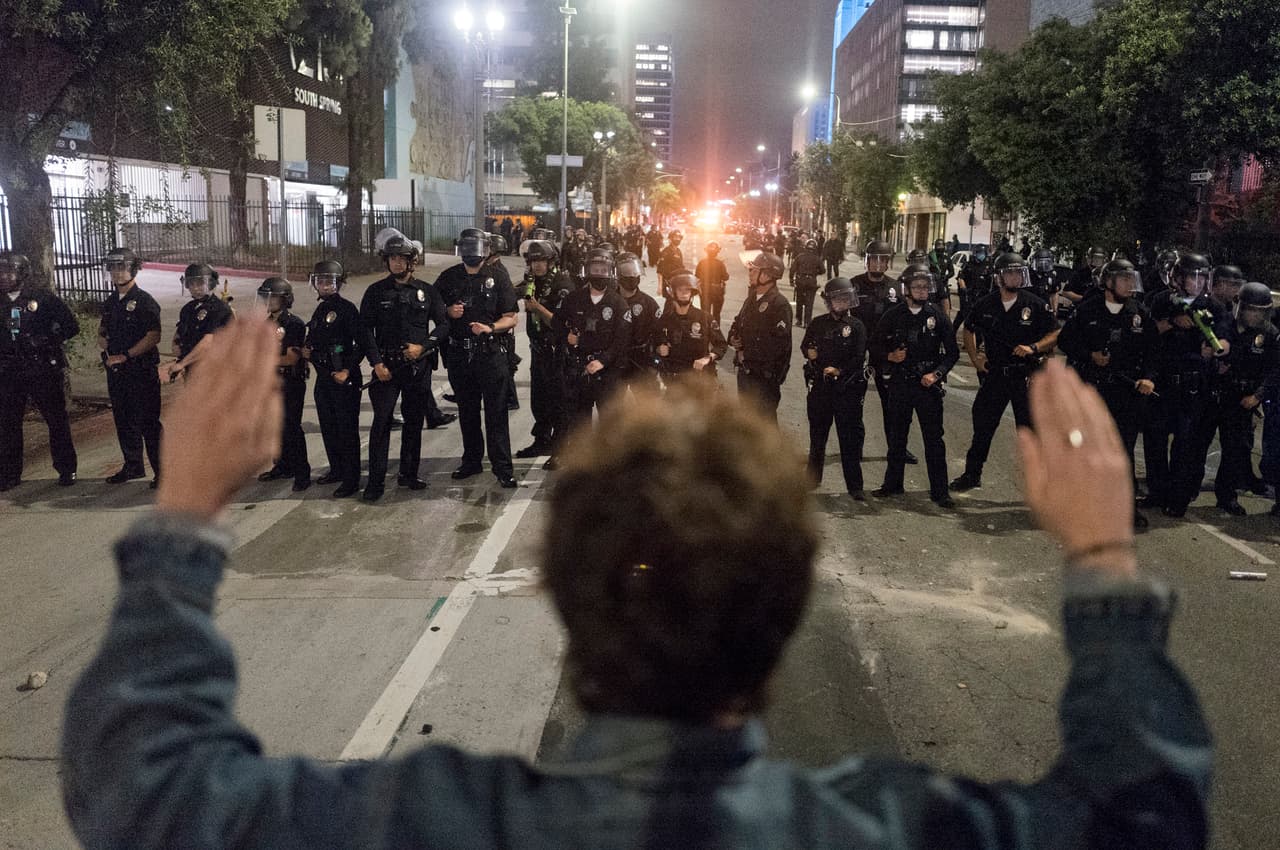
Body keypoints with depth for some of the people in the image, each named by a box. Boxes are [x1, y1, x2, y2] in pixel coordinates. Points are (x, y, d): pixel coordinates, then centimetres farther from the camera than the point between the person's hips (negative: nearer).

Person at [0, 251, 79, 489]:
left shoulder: (42, 297, -3)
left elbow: (71, 326, 0)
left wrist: (48, 340, -10)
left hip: (44, 369, -3)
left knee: (57, 420, 4)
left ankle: (66, 469, 14)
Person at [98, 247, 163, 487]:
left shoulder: (144, 301, -9)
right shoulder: (110, 302, 14)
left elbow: (154, 336, -17)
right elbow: (102, 329, 28)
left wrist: (125, 355, -18)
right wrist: (103, 342, 4)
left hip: (141, 370, -8)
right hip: (116, 371, 8)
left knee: (147, 423, -8)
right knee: (123, 421, 14)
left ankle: (163, 472, -2)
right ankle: (133, 466, 27)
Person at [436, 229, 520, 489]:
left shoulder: (498, 278, 1)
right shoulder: (448, 278, 8)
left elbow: (511, 318, -1)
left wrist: (489, 328, -19)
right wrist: (448, 313, -6)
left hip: (491, 353, -3)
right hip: (459, 354, 3)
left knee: (496, 412, -4)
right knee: (467, 411, 13)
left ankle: (503, 467, 0)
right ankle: (472, 460, 26)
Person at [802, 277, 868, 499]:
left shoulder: (857, 326, -1)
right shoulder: (818, 323, 10)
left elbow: (859, 358, -8)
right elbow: (805, 346, 17)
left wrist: (839, 370, -18)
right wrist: (811, 353, -5)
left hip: (847, 388, -4)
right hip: (820, 386, 4)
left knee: (850, 438, -3)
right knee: (817, 434, 15)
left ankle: (855, 486, 2)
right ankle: (813, 478, 29)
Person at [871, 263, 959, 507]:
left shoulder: (937, 316, -1)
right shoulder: (893, 316, 2)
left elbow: (952, 351, 3)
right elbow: (875, 346, 9)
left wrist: (937, 373, -11)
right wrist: (889, 356, -10)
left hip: (929, 385, -2)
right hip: (899, 384, 2)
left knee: (934, 438, -1)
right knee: (896, 437, 12)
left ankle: (939, 491, 6)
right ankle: (893, 483, 25)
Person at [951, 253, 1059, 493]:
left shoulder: (1035, 305, -5)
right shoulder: (985, 305, 2)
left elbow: (1055, 335, -2)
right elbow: (969, 331, 18)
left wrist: (1034, 348, -17)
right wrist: (974, 357, 8)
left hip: (1026, 376, -2)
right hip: (994, 374, 2)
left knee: (1030, 429, 3)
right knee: (982, 426, 9)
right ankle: (972, 474, 23)